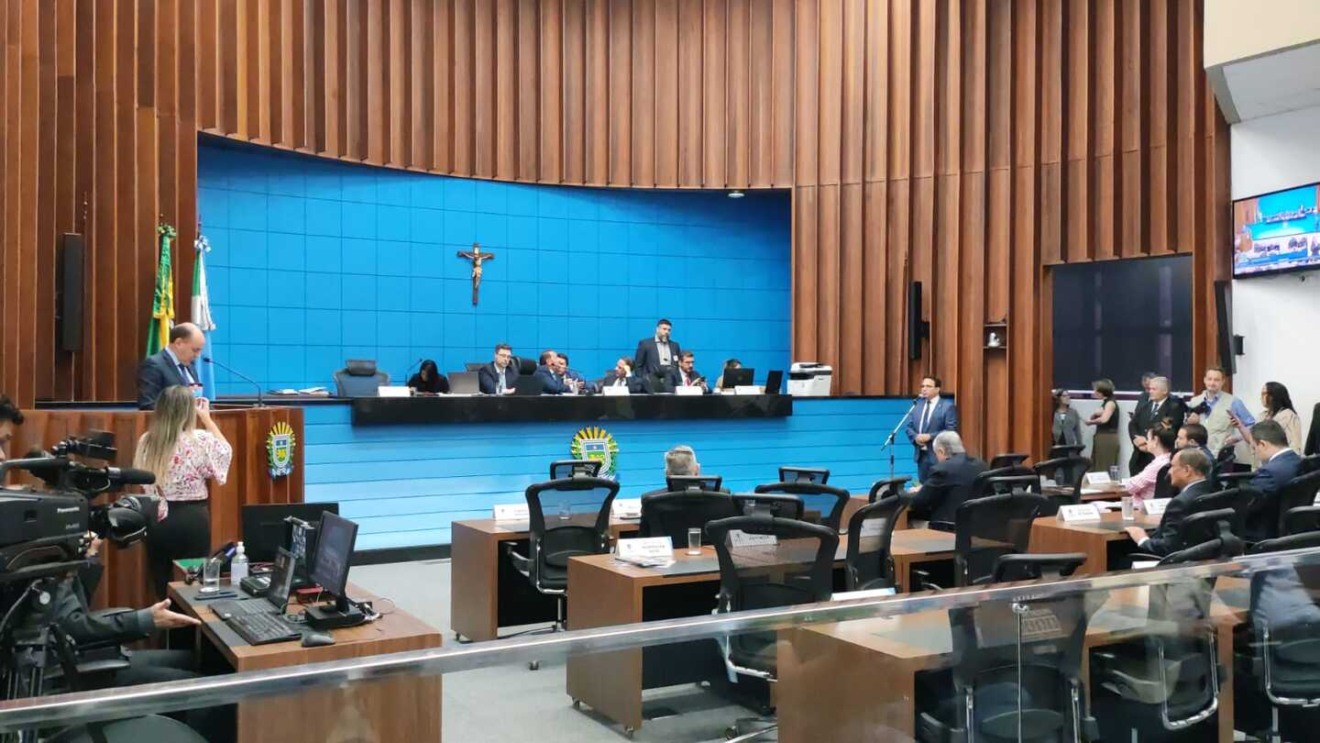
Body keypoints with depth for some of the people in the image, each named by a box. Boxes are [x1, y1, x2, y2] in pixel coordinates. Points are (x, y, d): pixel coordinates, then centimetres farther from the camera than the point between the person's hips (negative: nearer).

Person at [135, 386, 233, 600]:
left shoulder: (146, 441, -2)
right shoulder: (200, 440, -14)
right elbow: (225, 452, 6)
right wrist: (207, 418, 12)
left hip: (157, 520, 4)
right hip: (191, 519, -4)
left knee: (162, 586, 14)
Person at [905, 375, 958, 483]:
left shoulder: (948, 406, -5)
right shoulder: (917, 406, 15)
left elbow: (951, 430, -13)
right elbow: (909, 427, 13)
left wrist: (930, 436, -20)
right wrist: (915, 437, -8)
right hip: (921, 455, 6)